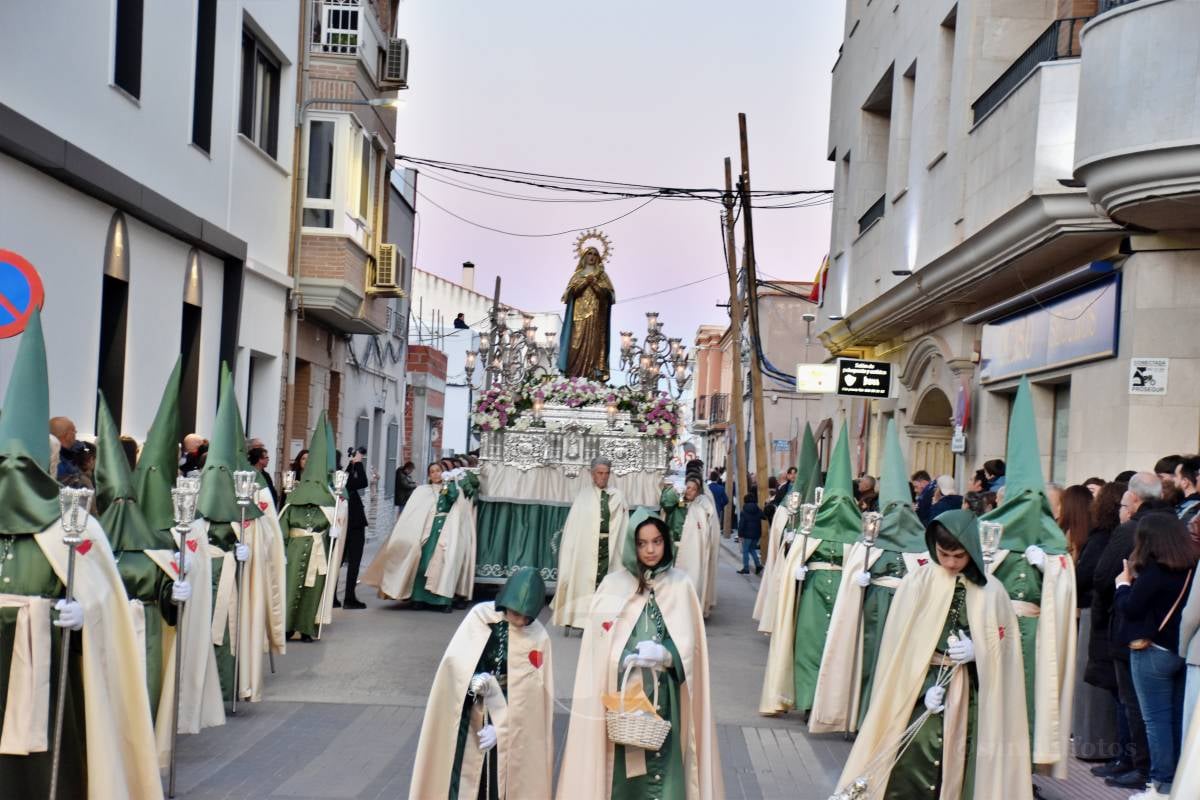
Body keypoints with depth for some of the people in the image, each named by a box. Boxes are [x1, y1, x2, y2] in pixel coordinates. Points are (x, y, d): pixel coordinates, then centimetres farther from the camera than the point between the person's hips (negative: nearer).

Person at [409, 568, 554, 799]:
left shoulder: (538, 638, -8)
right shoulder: (480, 616, -7)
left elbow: (531, 696, -7)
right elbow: (454, 659, -8)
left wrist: (501, 726, -13)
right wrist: (475, 681, -25)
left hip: (512, 724, 0)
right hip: (470, 716, 0)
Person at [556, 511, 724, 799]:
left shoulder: (680, 586, 2)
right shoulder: (613, 584, 1)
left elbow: (689, 645, 1)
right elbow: (600, 648, 1)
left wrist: (664, 655, -17)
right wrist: (630, 658, -15)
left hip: (663, 695, 0)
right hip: (621, 692, 0)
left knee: (660, 764, -3)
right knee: (621, 767, 0)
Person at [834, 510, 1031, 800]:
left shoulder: (991, 591, 1)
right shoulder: (916, 583, -2)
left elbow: (1004, 645, 8)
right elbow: (901, 643, -3)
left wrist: (977, 651, -13)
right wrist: (924, 687, -14)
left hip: (970, 695, 1)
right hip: (922, 690, -1)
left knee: (960, 771, -2)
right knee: (910, 772, -10)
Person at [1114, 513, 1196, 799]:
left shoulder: (1154, 571, -18)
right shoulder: (1190, 570, 4)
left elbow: (1130, 607, -15)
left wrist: (1123, 585, 3)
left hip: (1153, 651, -7)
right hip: (1183, 650, 7)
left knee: (1156, 719, -2)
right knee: (1178, 718, 12)